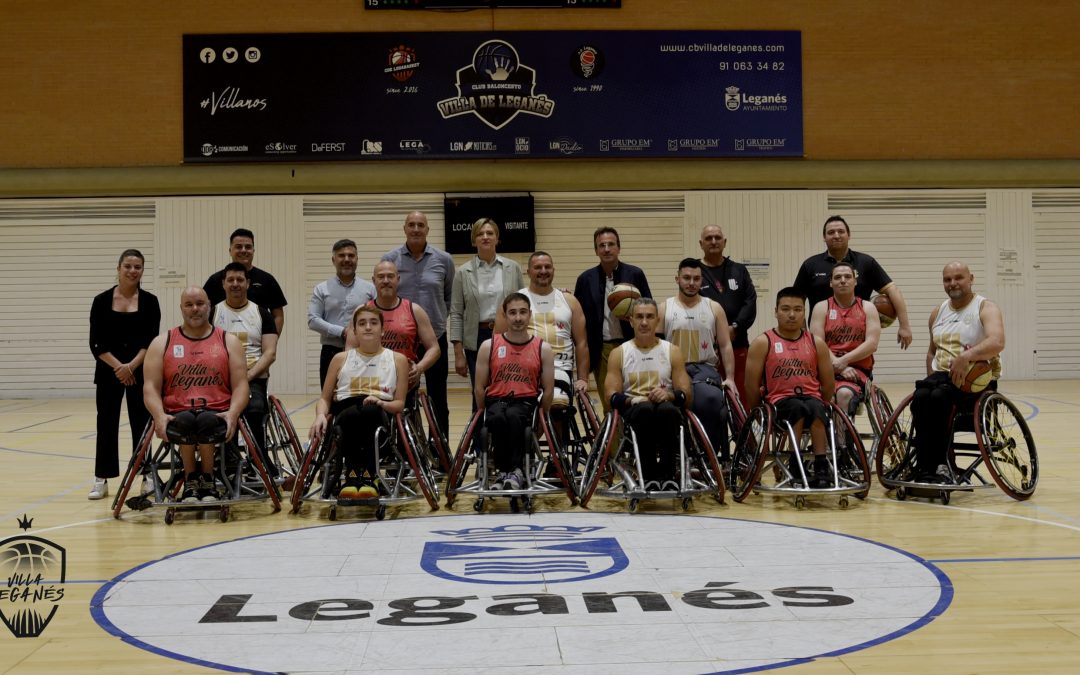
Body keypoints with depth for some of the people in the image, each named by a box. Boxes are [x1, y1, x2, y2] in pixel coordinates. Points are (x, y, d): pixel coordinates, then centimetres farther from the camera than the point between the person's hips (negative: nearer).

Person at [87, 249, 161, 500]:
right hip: (108, 371, 0)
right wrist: (117, 366, -14)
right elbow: (96, 343, -2)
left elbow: (152, 341, -4)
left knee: (141, 423, 2)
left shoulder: (149, 301, 1)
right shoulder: (102, 301, 1)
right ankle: (101, 479, 9)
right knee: (107, 423, 3)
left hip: (141, 372, 0)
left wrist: (132, 366, -17)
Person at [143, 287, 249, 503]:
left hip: (216, 415, 0)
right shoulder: (162, 343, 13)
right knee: (186, 420, -36)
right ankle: (190, 483, -14)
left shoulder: (229, 342, 13)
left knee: (206, 420, -36)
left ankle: (207, 482, -13)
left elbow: (240, 386, 5)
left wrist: (232, 413, -15)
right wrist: (160, 416, -16)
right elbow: (151, 387, 4)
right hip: (177, 415, 0)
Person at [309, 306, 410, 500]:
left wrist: (380, 403, -12)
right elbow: (324, 399, 18)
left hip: (380, 414, -1)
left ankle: (366, 476, -35)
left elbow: (400, 403, 11)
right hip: (346, 413, 1)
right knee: (354, 413, -39)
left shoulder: (397, 360, 17)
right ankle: (353, 474, -36)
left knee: (370, 411, -40)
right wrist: (320, 416, -6)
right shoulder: (341, 359, 20)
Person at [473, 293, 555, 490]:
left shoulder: (543, 349, 3)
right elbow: (479, 387, 7)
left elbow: (548, 390, 5)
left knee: (513, 416, -36)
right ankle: (503, 470, -20)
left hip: (526, 402, -1)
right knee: (497, 418, -35)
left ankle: (517, 470, -26)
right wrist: (484, 414, 5)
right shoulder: (489, 346, 3)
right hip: (496, 400, 1)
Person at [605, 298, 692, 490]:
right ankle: (648, 476, -32)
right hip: (633, 411, 0)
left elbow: (687, 396, 5)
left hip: (667, 406, 1)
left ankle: (667, 475, -30)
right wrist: (632, 400, -21)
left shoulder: (672, 351, 12)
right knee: (645, 409, -38)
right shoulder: (619, 353, 11)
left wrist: (669, 395, -18)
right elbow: (612, 396, 1)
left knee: (667, 409, -38)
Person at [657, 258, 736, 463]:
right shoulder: (664, 309, 11)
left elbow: (725, 346, 11)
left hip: (705, 368, 1)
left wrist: (729, 377, 0)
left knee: (713, 400, -34)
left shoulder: (714, 308, 14)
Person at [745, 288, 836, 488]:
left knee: (816, 408, -34)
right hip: (780, 401, -2)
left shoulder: (816, 343, 13)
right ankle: (795, 463, -27)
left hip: (812, 398, 2)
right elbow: (752, 385, 2)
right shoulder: (763, 343, 4)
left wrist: (820, 407, 10)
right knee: (798, 406, -36)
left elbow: (829, 384, 16)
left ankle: (821, 466, -36)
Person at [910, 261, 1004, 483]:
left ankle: (930, 467, -27)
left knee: (939, 396, -35)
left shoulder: (986, 308, -2)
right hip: (943, 375, 5)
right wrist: (931, 379, 12)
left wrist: (966, 356, -36)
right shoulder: (937, 313, 18)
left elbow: (997, 342, -22)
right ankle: (931, 467, -29)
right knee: (921, 396, -30)